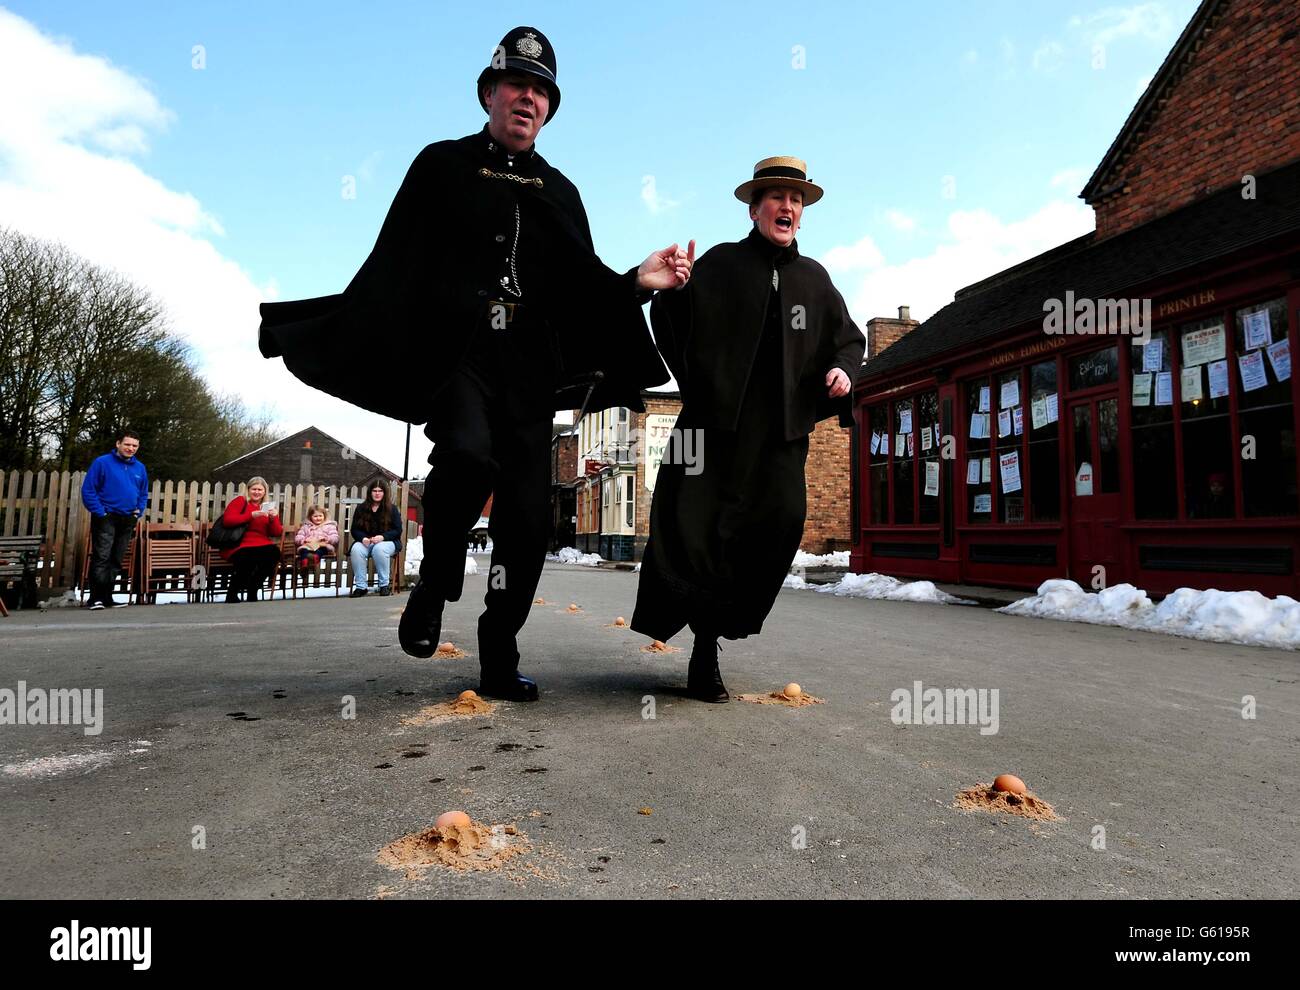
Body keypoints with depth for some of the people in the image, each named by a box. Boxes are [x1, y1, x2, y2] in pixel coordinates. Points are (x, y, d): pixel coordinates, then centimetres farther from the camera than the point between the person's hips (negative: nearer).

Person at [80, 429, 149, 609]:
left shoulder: (140, 468, 11)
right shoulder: (102, 462, -5)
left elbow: (144, 494, 21)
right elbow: (88, 490, -8)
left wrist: (139, 512, 7)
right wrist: (100, 512, -13)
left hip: (128, 520, 6)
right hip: (106, 518, -5)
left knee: (116, 560, 10)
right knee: (101, 558, -11)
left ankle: (107, 597, 18)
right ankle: (96, 598, -7)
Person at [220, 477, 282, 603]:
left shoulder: (269, 507, 20)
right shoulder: (240, 501, 11)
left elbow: (276, 533, 13)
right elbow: (226, 520, -5)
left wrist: (273, 519, -6)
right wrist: (252, 515, -13)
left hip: (261, 546, 3)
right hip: (238, 546, -3)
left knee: (274, 552, -31)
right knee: (247, 559, -37)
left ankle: (252, 593, -13)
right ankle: (232, 595, -10)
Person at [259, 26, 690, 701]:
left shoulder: (559, 192, 21)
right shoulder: (443, 165, 13)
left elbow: (581, 286, 17)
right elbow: (391, 266, 6)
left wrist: (636, 282, -1)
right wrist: (334, 337, -2)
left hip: (528, 369, 4)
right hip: (454, 352, -3)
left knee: (528, 517, -2)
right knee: (467, 452, -33)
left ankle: (499, 662, 12)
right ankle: (435, 582, -3)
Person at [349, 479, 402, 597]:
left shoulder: (392, 509, 4)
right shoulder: (361, 509, 10)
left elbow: (398, 530, -2)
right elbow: (355, 530, 8)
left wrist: (382, 537, -19)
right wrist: (363, 538, -15)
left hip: (387, 541, -2)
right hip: (365, 542, 2)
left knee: (379, 549, -38)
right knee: (356, 550, -32)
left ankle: (384, 585, -24)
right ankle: (361, 586, -25)